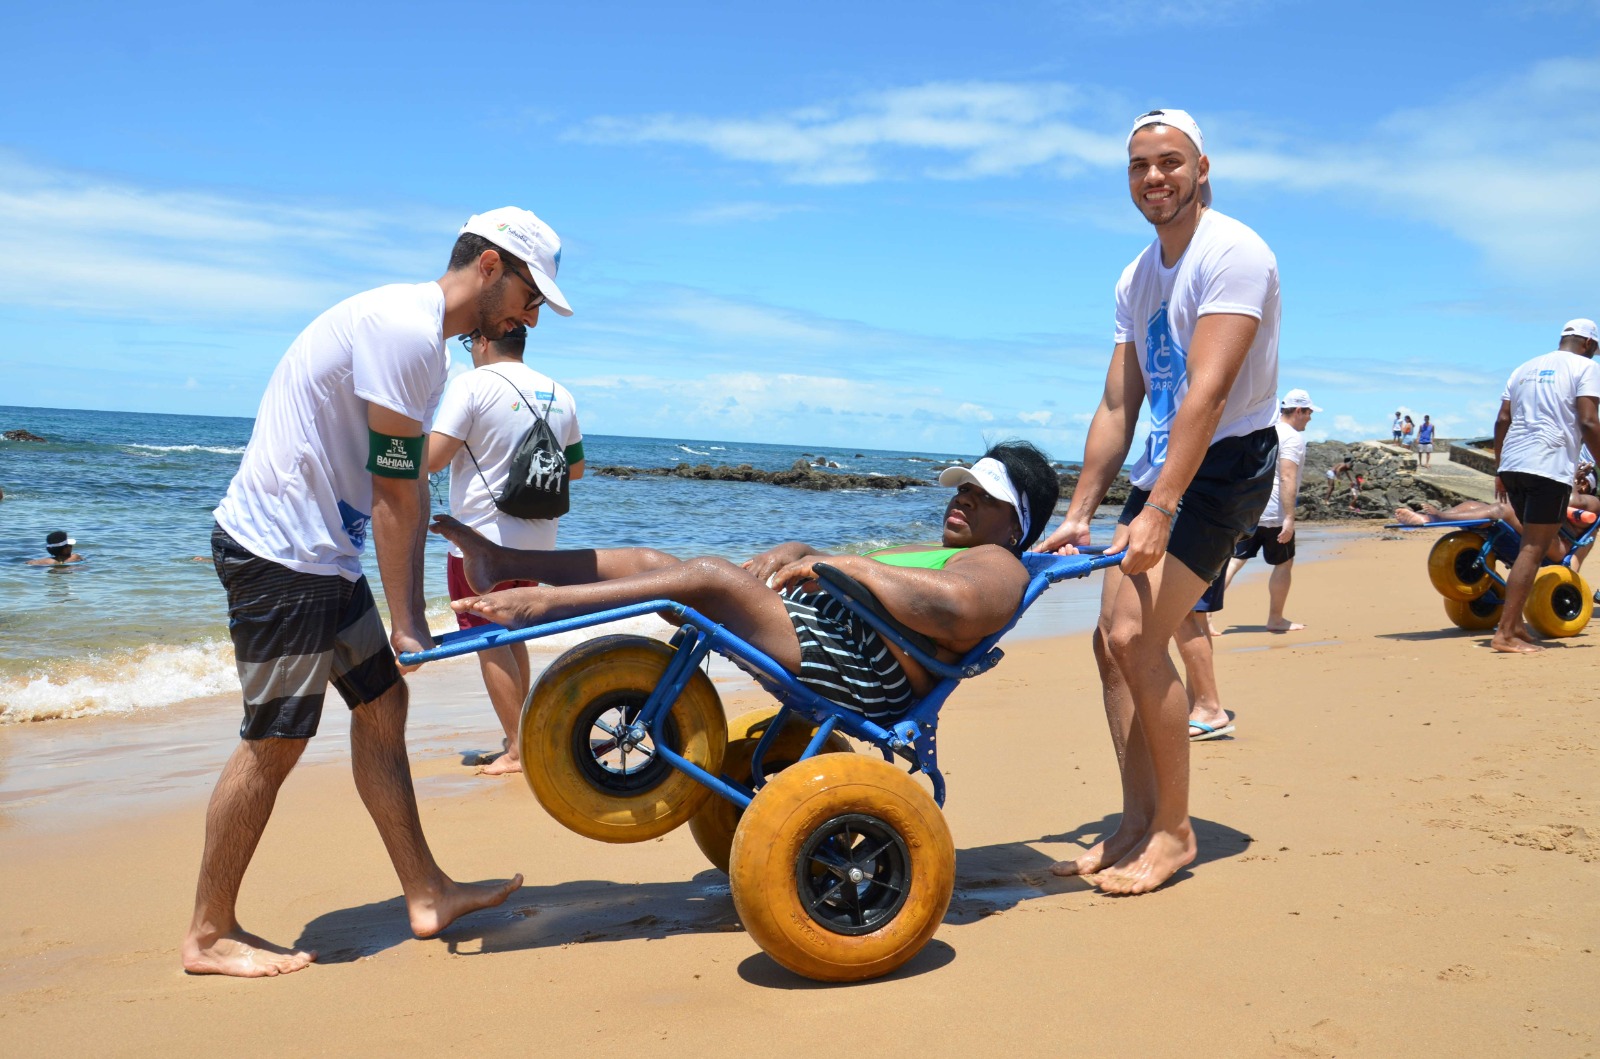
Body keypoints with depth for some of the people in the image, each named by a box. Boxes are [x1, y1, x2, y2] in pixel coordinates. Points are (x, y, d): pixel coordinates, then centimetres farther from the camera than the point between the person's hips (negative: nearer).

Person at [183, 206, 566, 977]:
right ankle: (209, 936, 13)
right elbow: (393, 490, -19)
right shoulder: (405, 331, -19)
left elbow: (408, 487, 11)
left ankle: (426, 895, 20)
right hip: (280, 553, -10)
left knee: (381, 702, 12)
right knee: (275, 740, -2)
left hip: (321, 552, 11)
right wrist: (405, 624, -13)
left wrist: (411, 616, 9)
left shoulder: (420, 334, 14)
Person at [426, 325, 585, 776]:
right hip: (537, 540, 7)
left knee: (490, 642, 0)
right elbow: (575, 468, 17)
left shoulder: (471, 385, -11)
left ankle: (518, 749, 0)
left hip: (482, 537, -7)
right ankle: (523, 733, 27)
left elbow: (432, 459, -17)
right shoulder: (559, 395, 8)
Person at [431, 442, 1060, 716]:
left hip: (857, 666, -10)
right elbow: (845, 576, 31)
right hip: (818, 620, 10)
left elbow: (953, 607, -24)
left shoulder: (997, 565, 2)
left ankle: (533, 605, -27)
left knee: (710, 574, -26)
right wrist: (797, 554, 6)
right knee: (653, 561, 0)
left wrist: (843, 564, -17)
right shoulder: (934, 553, 34)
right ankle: (502, 565, -2)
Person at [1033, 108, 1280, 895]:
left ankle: (1174, 830, 0)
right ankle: (1137, 824, 13)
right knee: (1111, 637, 4)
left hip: (1227, 463, -9)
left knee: (1138, 640, -16)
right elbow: (1117, 407, 12)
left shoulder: (1232, 254, -16)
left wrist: (1159, 512, -33)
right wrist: (1078, 515, 7)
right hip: (1165, 462, 9)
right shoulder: (1136, 279, 11)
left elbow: (1207, 393, -26)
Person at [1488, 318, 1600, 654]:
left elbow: (1502, 420, 15)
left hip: (1512, 465, 7)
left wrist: (1499, 470, 20)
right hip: (1550, 466, -6)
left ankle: (1514, 624, 15)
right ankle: (1505, 633, -13)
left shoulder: (1525, 368, 21)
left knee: (1531, 545, 18)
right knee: (1533, 550, -8)